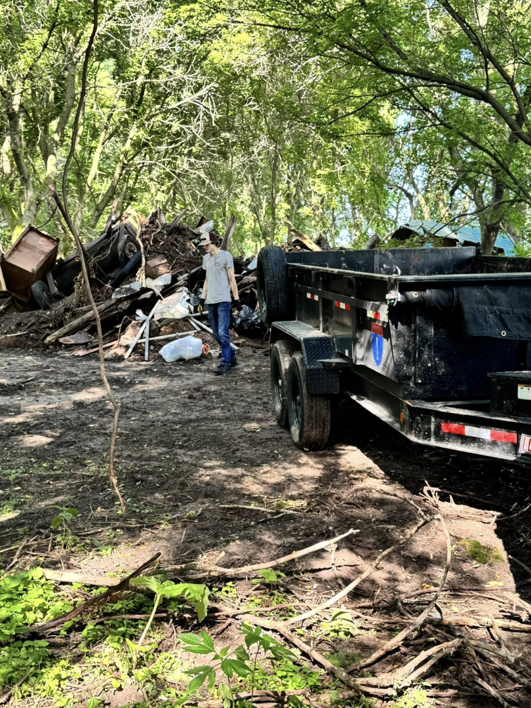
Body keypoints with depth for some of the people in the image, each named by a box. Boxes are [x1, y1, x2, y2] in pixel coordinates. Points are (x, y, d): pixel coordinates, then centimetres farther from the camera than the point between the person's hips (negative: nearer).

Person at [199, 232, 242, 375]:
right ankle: (232, 358, 22)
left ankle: (225, 363, -6)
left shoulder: (226, 256, -4)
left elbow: (232, 279, -4)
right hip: (211, 301, 7)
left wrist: (236, 299, -5)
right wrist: (203, 298, 15)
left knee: (223, 333, -11)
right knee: (216, 334, 9)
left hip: (223, 300, -7)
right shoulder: (206, 258, 14)